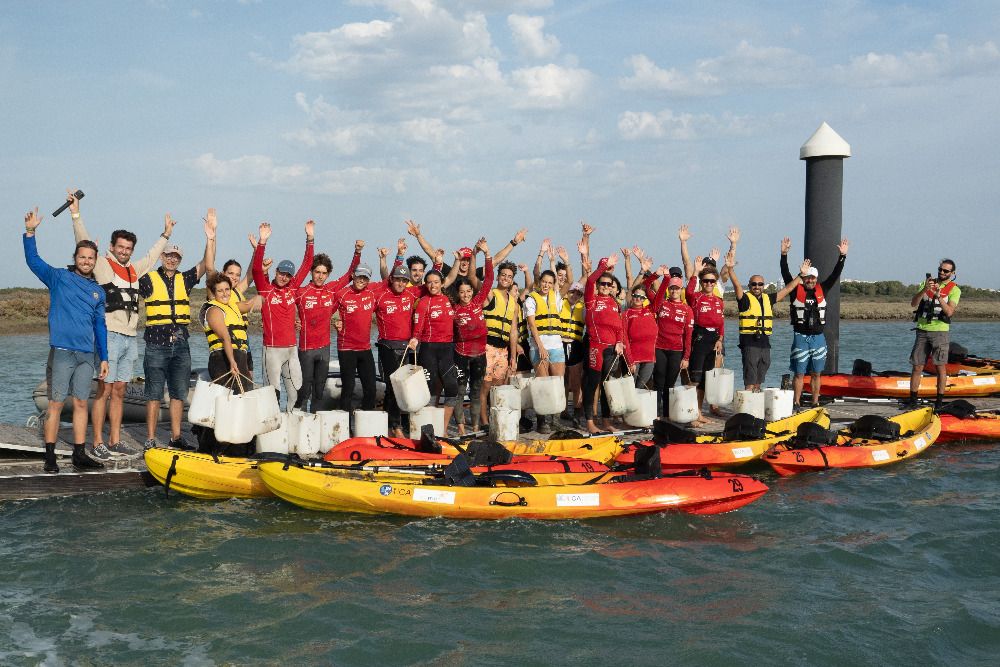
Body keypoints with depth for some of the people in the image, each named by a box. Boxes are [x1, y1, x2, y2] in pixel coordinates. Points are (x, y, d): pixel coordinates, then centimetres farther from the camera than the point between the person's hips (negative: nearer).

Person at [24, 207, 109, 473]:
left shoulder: (98, 291, 16)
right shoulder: (59, 278, 4)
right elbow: (33, 260, -7)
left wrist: (104, 358, 15)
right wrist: (30, 232, -20)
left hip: (86, 355, 4)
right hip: (62, 351, -4)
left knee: (81, 404, 6)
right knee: (56, 403, -4)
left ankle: (79, 455, 10)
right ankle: (50, 456, -1)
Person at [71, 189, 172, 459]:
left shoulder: (135, 270, 18)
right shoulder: (102, 265, 0)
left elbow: (152, 256, 36)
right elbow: (84, 243, -11)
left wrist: (165, 235, 45)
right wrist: (76, 214, -20)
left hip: (130, 338, 7)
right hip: (110, 336, -7)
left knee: (119, 391, 9)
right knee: (104, 390, -7)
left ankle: (115, 441, 13)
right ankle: (97, 444, -4)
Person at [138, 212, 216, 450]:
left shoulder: (185, 279, 10)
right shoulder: (149, 279, 2)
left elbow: (207, 265, -1)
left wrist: (210, 236, -12)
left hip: (181, 345, 4)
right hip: (156, 345, -4)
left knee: (179, 393, 8)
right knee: (154, 394, 0)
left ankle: (176, 437, 15)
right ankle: (150, 441, 3)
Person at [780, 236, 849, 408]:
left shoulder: (822, 290, 9)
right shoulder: (796, 290, 1)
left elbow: (835, 274, 8)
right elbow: (785, 273, -7)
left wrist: (842, 256, 1)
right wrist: (784, 254, -15)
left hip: (818, 337, 3)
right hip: (801, 337, -3)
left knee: (816, 373, 8)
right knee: (799, 373, -2)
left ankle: (815, 403, 15)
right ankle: (797, 403, 3)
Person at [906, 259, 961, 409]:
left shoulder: (954, 290, 0)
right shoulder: (926, 283, 10)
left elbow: (949, 312, -15)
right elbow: (913, 303, -3)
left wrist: (938, 296, -26)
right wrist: (924, 290, -18)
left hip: (940, 331, -3)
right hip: (922, 330, 3)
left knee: (941, 367, -4)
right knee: (917, 367, 3)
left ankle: (939, 402, 2)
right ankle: (912, 400, 8)